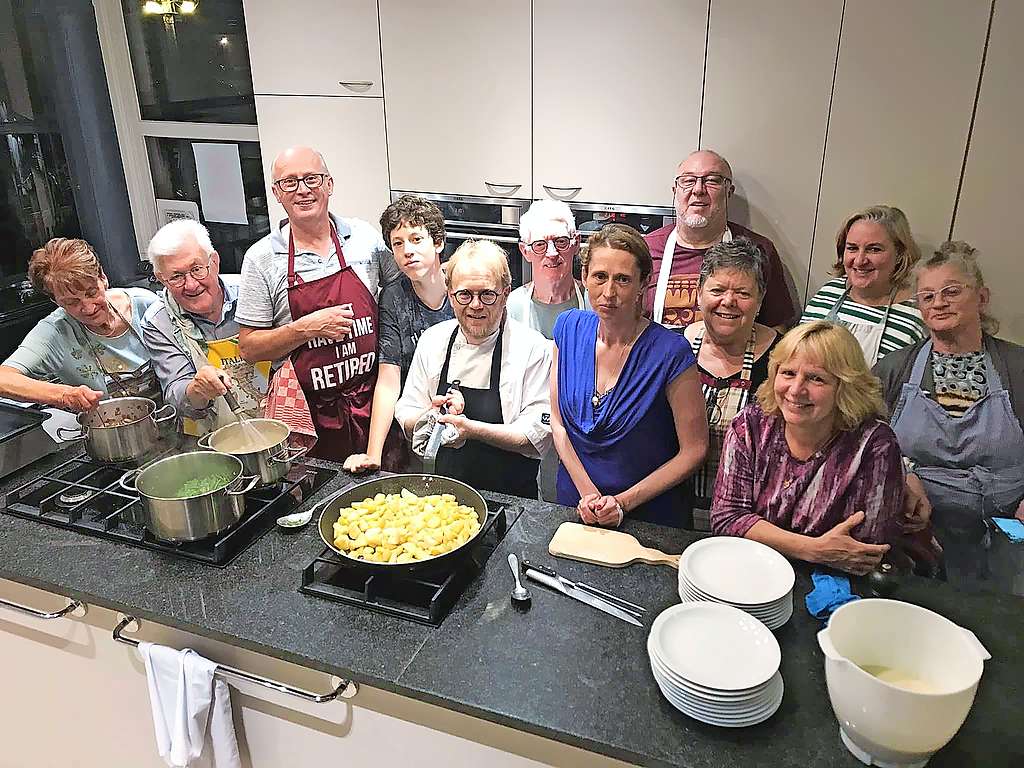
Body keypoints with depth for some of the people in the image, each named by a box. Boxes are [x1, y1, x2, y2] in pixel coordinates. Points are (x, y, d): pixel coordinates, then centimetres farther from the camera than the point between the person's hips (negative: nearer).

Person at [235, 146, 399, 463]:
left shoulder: (365, 236, 2)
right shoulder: (261, 258, -3)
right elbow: (249, 348, -3)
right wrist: (307, 328, -16)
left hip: (372, 401, 2)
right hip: (306, 412, -1)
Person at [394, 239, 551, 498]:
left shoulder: (533, 348, -7)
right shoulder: (433, 340, 5)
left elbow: (538, 437, -11)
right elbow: (406, 421, 9)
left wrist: (471, 428, -20)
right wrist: (433, 415, -12)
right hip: (445, 494, 3)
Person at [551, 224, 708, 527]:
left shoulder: (670, 352, -21)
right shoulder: (569, 327, -8)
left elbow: (693, 450, -14)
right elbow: (557, 421, -3)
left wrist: (623, 502, -17)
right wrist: (587, 492, -13)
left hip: (651, 515, -3)